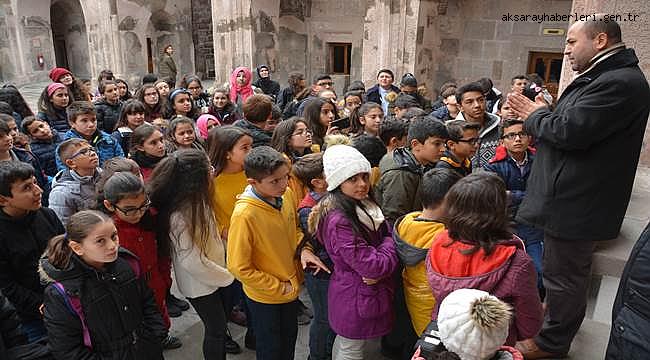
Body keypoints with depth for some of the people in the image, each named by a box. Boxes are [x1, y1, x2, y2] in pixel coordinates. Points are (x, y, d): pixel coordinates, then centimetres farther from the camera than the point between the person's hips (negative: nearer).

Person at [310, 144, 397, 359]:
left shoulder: (365, 205, -1)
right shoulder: (339, 221, -29)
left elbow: (388, 236, 3)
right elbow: (372, 267, -29)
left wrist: (379, 270, -15)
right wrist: (390, 245, -11)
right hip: (357, 299, -8)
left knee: (344, 340, 27)